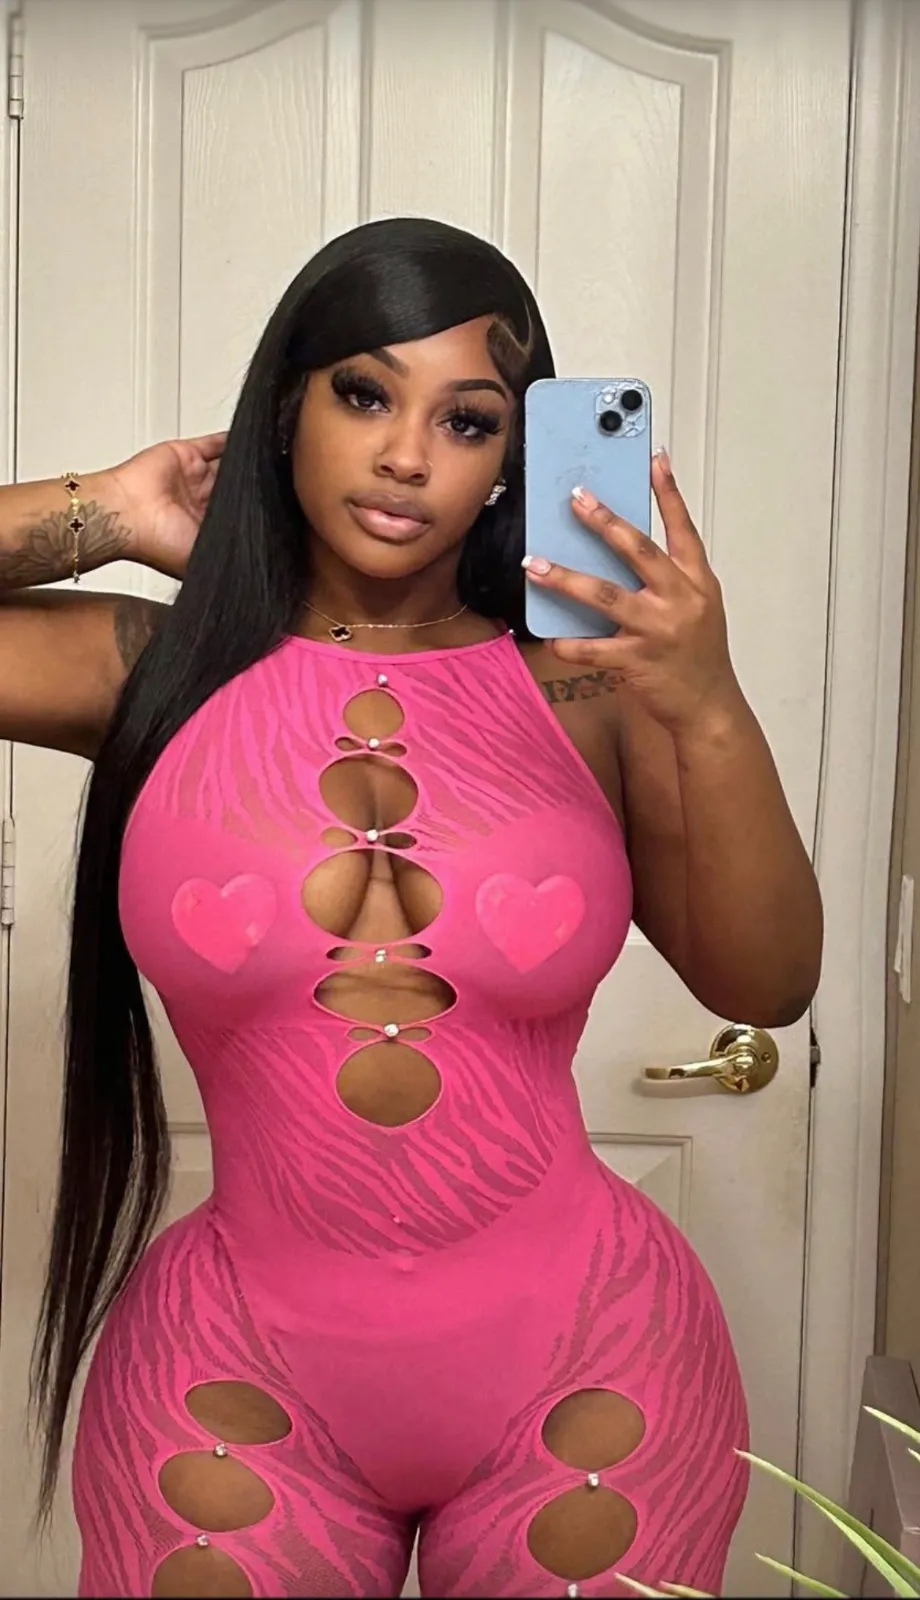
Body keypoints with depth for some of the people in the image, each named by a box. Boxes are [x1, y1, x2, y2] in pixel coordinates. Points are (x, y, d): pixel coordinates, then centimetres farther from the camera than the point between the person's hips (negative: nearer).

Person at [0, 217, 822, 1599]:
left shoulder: (584, 685, -4)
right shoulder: (160, 671, -3)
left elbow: (767, 986, -8)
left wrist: (711, 712, -21)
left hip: (585, 1369, 1)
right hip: (248, 1379, 0)